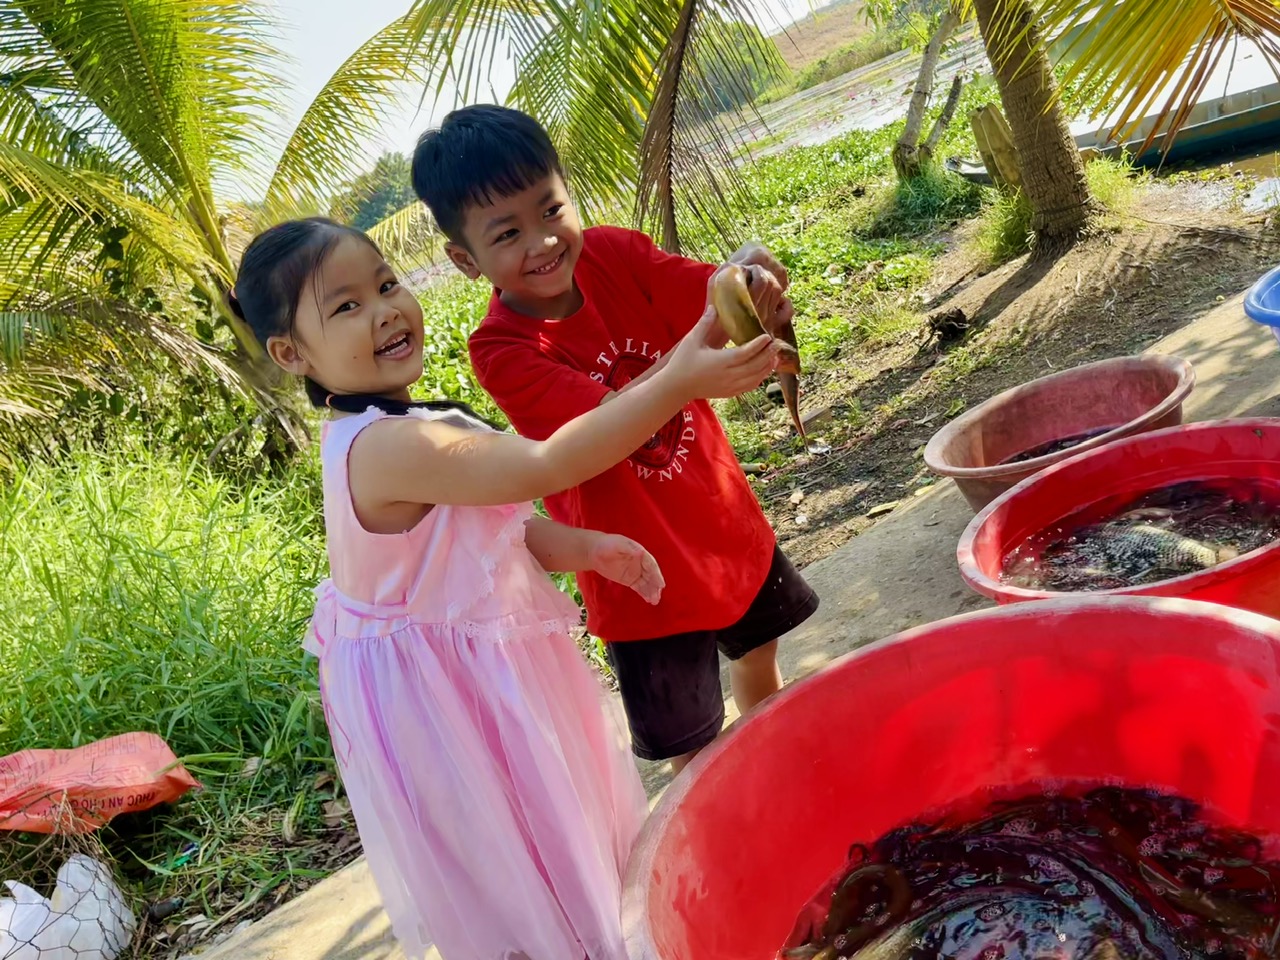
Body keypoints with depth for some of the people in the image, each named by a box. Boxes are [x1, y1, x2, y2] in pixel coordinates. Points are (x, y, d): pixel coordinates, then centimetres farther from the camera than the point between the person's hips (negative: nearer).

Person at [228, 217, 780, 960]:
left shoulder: (398, 429, 1)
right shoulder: (387, 446, -31)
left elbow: (497, 523, 8)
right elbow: (544, 466, -38)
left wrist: (584, 548, -7)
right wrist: (678, 382, -39)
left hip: (487, 667, 10)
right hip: (446, 695, -10)